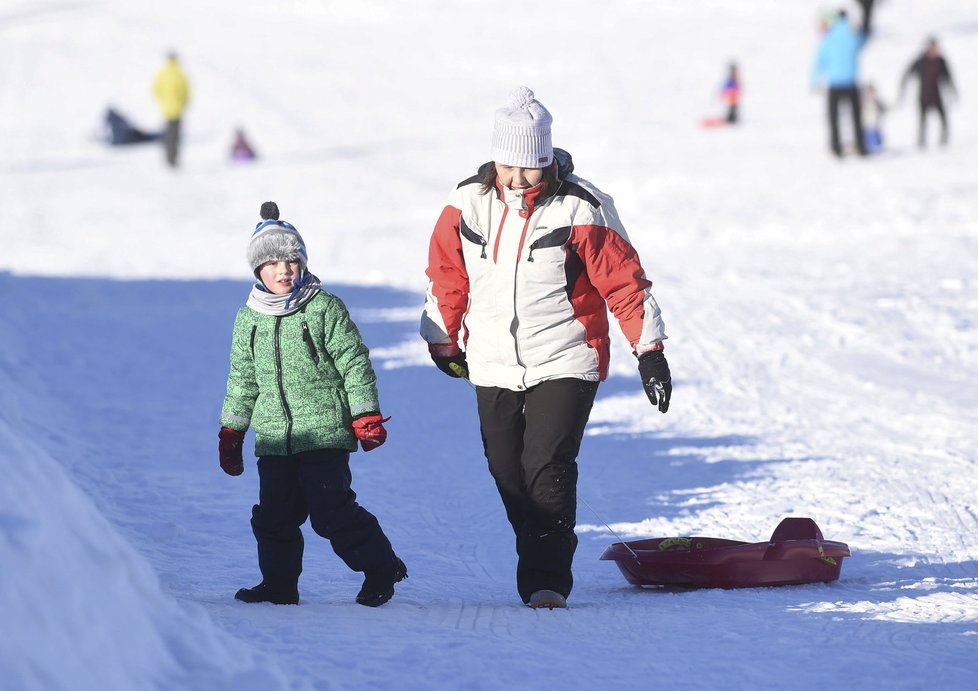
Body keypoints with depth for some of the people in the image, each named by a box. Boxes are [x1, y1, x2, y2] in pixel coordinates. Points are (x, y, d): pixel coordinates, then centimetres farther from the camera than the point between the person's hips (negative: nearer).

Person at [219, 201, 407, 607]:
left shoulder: (325, 308, -3)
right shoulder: (249, 319, 10)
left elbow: (354, 363, -2)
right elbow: (243, 379, 19)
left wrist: (366, 415, -6)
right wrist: (231, 430, 18)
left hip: (325, 432, -5)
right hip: (273, 436, 5)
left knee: (330, 511, -10)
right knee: (274, 515, 4)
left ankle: (380, 568, 5)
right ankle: (279, 583, 19)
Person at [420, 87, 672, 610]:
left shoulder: (580, 210, -12)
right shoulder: (468, 204, -1)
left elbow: (623, 279, -7)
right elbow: (446, 277, 13)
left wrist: (649, 350, -8)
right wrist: (442, 342, 20)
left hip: (564, 365, -4)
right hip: (493, 366, 4)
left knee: (549, 468, -16)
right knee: (509, 475, 7)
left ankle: (547, 581, -16)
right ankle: (539, 564, 23)